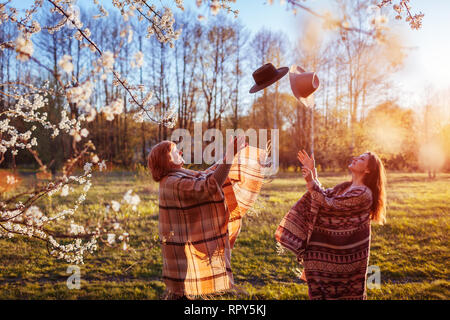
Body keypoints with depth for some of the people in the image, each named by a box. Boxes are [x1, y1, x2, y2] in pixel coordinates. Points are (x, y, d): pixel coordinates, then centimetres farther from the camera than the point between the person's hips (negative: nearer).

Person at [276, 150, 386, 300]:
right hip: (333, 251, 8)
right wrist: (312, 171, 7)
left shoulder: (363, 193, -18)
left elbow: (330, 204, -22)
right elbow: (324, 195, 12)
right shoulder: (345, 187, 10)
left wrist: (311, 182, -26)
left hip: (347, 256, -8)